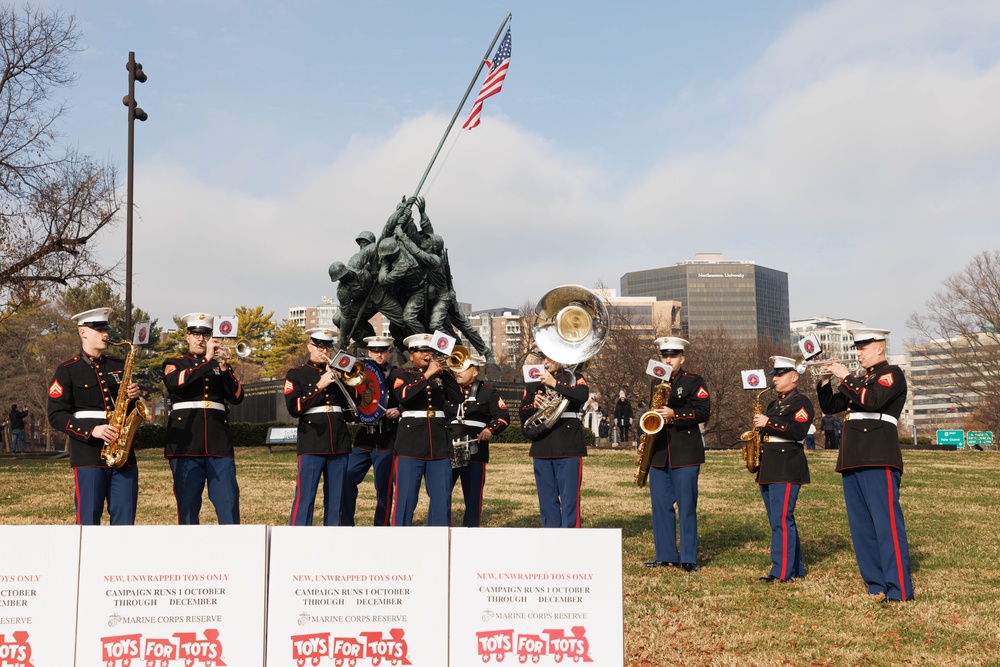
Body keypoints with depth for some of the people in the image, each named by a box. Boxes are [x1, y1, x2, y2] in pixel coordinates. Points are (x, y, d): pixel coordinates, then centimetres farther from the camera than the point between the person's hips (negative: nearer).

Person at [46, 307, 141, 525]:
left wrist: (134, 396, -2)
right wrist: (91, 431, -17)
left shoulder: (119, 366, 15)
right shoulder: (67, 370, 2)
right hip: (88, 457, -4)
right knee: (88, 522, -2)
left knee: (125, 521, 3)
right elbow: (56, 416, -4)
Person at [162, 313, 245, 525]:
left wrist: (224, 367, -7)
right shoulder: (174, 364, 13)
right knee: (188, 504, -1)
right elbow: (176, 383, -12)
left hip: (219, 443, 2)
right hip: (186, 443, -2)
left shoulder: (220, 365, 19)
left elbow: (237, 398, 5)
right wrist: (207, 360, -13)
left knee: (229, 502, -4)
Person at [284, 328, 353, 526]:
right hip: (312, 442, -4)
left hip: (339, 442, 4)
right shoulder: (296, 374, 5)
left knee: (336, 497, 6)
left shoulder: (337, 372, 17)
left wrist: (339, 377, -2)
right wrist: (319, 386, -12)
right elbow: (294, 409, -7)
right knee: (305, 496, -7)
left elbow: (351, 403, 8)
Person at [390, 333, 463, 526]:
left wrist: (445, 372, -5)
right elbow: (402, 395, -16)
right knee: (405, 499, -3)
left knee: (442, 498, 3)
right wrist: (427, 375, -17)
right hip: (411, 444, -4)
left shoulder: (439, 375, 15)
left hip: (439, 444, 4)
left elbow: (458, 397, 2)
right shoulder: (401, 374, 5)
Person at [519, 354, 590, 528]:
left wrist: (554, 383, -19)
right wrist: (533, 405, -9)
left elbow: (583, 395, -17)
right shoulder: (533, 382, 15)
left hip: (568, 448, -4)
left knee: (569, 498, -5)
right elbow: (523, 414, 12)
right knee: (547, 499, 8)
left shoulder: (573, 378, 6)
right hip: (541, 447, 4)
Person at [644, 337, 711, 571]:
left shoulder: (694, 381, -1)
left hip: (685, 453, -5)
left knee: (686, 506, -2)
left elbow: (703, 412, -11)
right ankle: (665, 555, 15)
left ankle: (689, 558, 3)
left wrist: (674, 414, -22)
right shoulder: (656, 383, 16)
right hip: (658, 453, 6)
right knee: (660, 505, 7)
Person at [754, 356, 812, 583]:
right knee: (779, 520, 11)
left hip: (787, 468, -9)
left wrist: (768, 423, -18)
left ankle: (783, 571, -9)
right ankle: (797, 568, 18)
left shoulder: (801, 402, -4)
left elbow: (798, 431, -19)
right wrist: (758, 426, 8)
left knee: (782, 520, -12)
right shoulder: (774, 404, 22)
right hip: (768, 468, 9)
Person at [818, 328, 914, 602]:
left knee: (887, 523, -11)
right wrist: (825, 382, 6)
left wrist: (845, 377, -11)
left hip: (879, 459, -9)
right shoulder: (858, 381, 23)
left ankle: (899, 590, -11)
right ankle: (877, 586, 13)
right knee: (861, 527, 8)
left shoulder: (891, 374, -1)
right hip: (852, 460, 9)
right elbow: (830, 407, 21)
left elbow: (872, 401, -19)